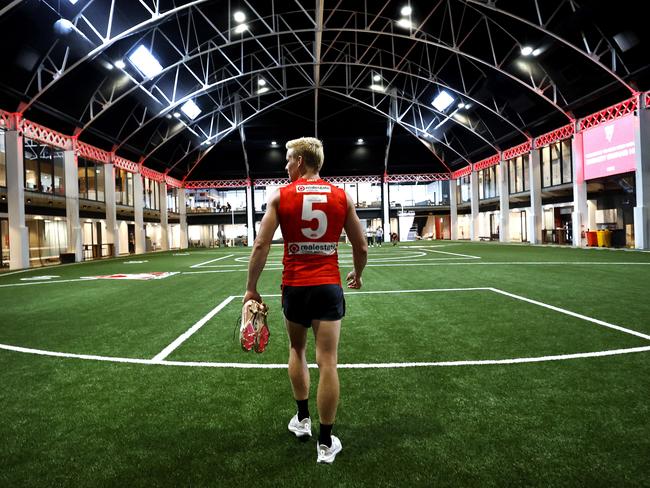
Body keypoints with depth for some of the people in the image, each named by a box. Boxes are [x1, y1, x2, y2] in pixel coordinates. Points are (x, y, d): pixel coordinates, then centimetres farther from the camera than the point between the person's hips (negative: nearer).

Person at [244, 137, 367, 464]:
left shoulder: (280, 196, -1)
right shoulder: (342, 197, 2)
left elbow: (261, 244, -7)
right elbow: (361, 247, 5)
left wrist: (251, 288, 1)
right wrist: (357, 274, 23)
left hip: (294, 287, 1)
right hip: (329, 287, 0)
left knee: (297, 350, 23)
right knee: (327, 362, 3)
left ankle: (302, 419, 35)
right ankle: (325, 443, 13)